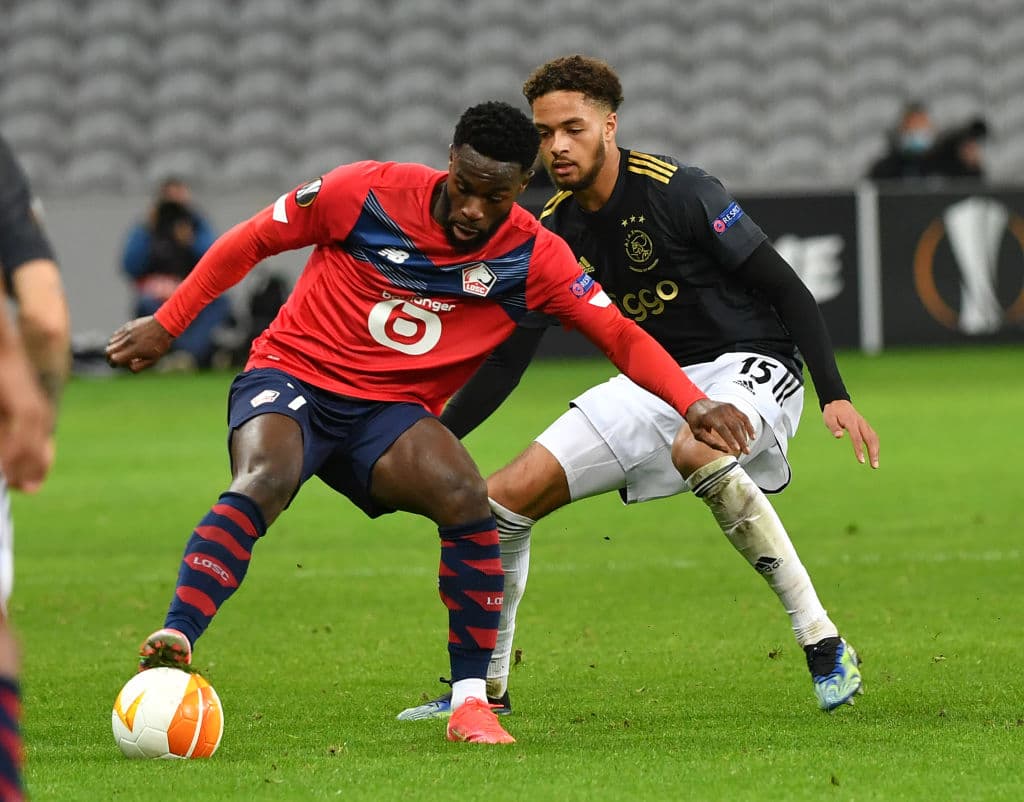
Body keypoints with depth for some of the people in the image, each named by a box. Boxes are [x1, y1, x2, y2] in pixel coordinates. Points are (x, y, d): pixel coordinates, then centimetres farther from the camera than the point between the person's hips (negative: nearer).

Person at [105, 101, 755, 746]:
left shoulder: (532, 256, -7)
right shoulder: (367, 193, -12)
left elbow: (620, 335, -6)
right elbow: (252, 241, 1)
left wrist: (693, 403, -23)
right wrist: (166, 324, 3)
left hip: (389, 413, 2)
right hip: (291, 377, -2)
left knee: (469, 502, -26)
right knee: (263, 482, -35)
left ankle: (471, 702, -16)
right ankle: (170, 649, -41)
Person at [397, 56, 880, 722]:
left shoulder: (678, 192, -18)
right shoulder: (554, 234, 0)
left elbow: (788, 291, -16)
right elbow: (504, 361, 7)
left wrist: (835, 395, -25)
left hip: (751, 367, -7)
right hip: (654, 384, 7)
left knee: (697, 449, -42)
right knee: (505, 498, -2)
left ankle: (825, 647, -30)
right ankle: (487, 686, 17)